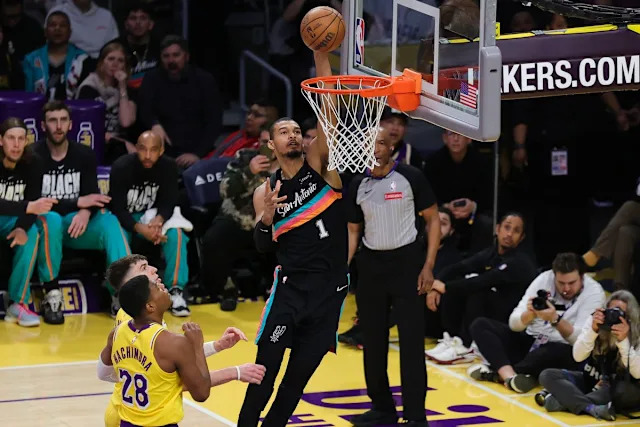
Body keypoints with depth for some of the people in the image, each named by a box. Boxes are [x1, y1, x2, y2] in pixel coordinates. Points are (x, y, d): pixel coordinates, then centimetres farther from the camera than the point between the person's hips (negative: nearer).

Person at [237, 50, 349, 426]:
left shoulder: (319, 164, 1)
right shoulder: (265, 191, 4)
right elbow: (264, 248, 3)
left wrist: (322, 57, -22)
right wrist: (266, 218, -18)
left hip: (331, 286, 0)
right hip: (291, 285, 0)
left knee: (299, 375, 7)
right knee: (265, 370, -5)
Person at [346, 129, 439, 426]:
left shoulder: (411, 178, -6)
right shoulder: (358, 186, 6)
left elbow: (433, 220, -3)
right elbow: (353, 231, 13)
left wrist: (428, 266, -10)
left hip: (406, 262, -5)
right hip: (370, 265, 5)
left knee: (411, 341, -6)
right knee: (373, 341, 9)